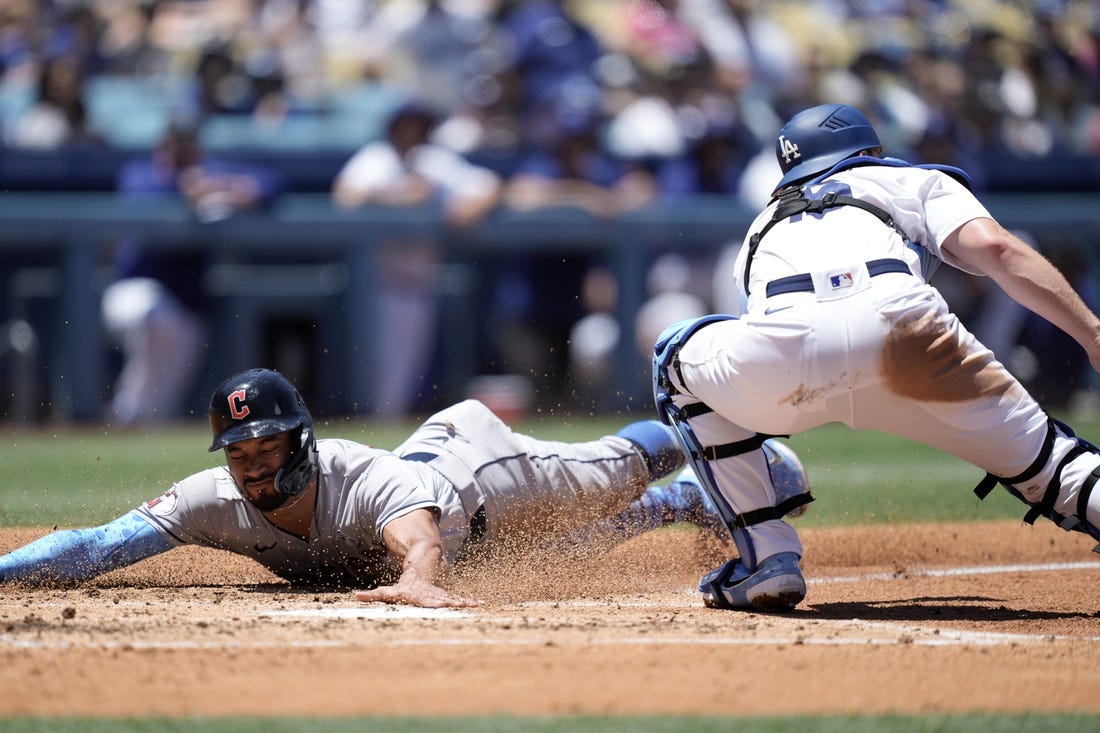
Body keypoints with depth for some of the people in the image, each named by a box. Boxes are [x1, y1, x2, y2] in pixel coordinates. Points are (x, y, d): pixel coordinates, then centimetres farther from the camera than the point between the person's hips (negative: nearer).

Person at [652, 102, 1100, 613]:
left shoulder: (764, 226, 45)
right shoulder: (920, 183, 35)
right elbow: (994, 249, 14)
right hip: (895, 318, -2)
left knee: (681, 359, 33)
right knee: (1037, 460, 10)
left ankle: (767, 560, 22)